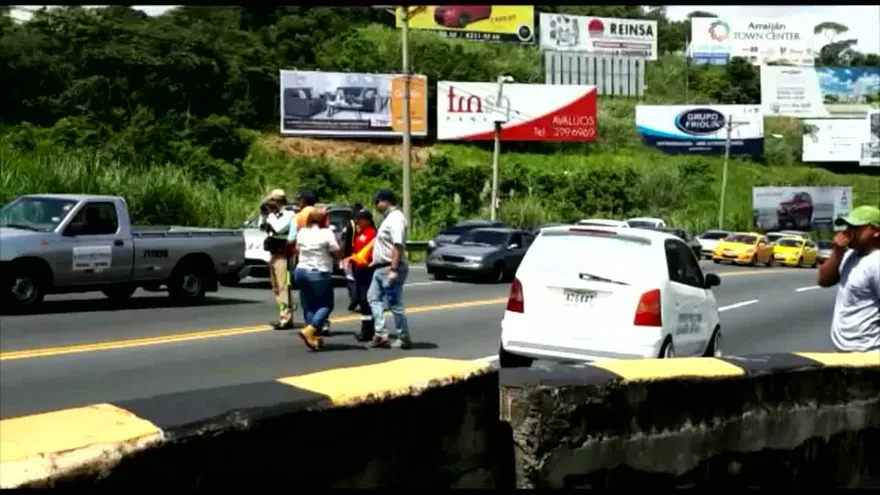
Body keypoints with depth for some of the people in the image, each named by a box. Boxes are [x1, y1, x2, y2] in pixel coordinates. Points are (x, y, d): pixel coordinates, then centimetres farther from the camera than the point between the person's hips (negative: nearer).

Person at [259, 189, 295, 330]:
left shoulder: (288, 214, -10)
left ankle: (286, 318, -13)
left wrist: (270, 214, -13)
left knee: (283, 286, -12)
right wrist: (263, 214, 7)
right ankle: (284, 316, 20)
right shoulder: (275, 215, 14)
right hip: (273, 255, 10)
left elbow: (279, 228, -24)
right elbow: (262, 227, 20)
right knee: (276, 287, 13)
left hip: (282, 255, -10)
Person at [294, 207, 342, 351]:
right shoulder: (327, 233, -11)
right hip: (319, 274, -7)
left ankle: (314, 337, 11)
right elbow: (338, 254, -7)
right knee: (326, 305, 3)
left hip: (301, 271, 7)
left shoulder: (302, 232, 8)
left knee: (309, 306, 13)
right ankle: (309, 330, -14)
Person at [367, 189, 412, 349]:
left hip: (390, 269, -11)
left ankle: (404, 338, 5)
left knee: (395, 304, -4)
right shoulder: (388, 218, 14)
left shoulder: (396, 218, -17)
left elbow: (398, 246, -24)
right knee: (373, 297, 12)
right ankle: (380, 333, 11)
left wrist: (393, 270, -28)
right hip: (381, 268, 11)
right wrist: (376, 261, 20)